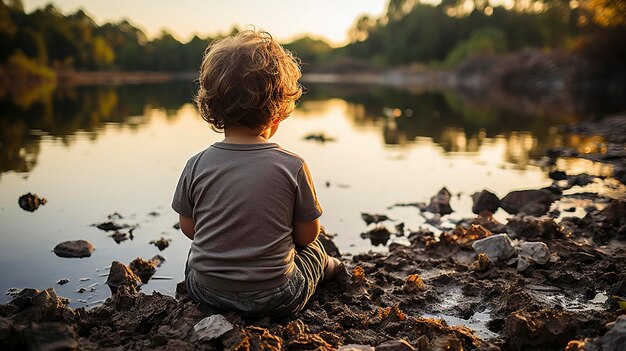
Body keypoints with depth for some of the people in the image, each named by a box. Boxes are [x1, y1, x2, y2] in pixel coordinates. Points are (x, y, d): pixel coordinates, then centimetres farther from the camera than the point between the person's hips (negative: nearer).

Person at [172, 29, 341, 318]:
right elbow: (307, 234, -6)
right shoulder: (292, 166, -17)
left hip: (206, 291, 2)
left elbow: (188, 228, 2)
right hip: (276, 299, -2)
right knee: (312, 249, 31)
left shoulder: (196, 166, -11)